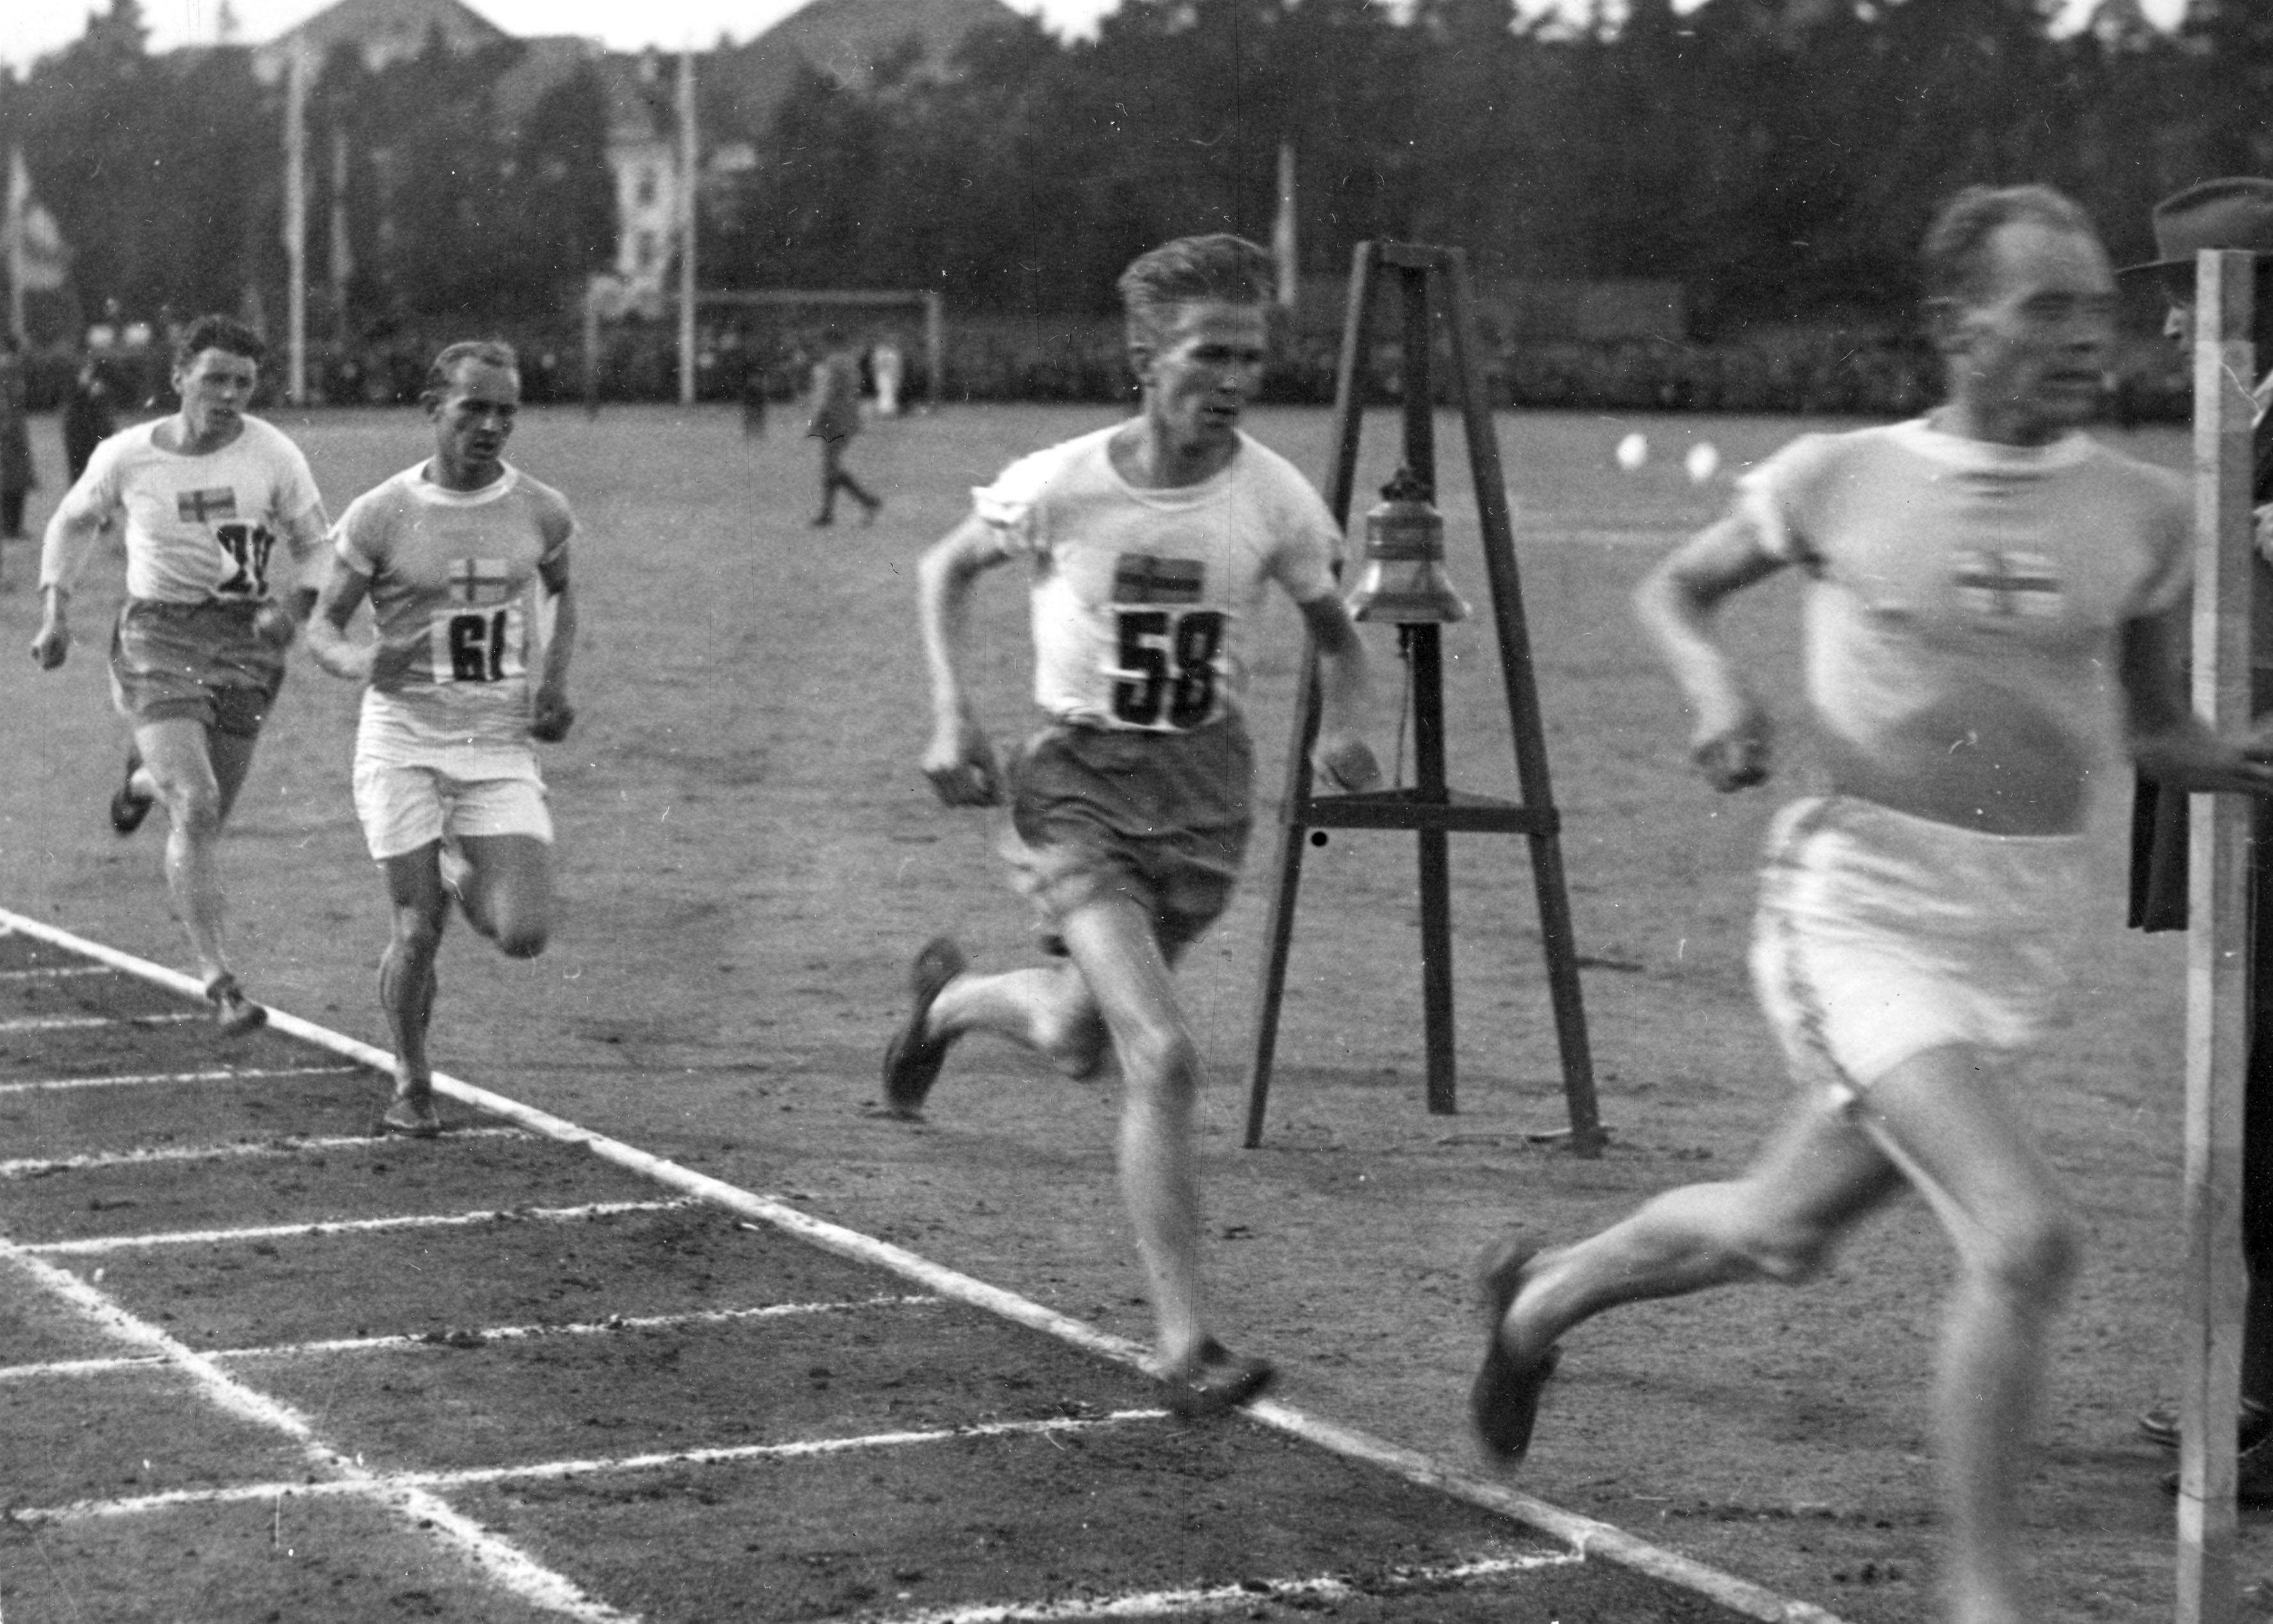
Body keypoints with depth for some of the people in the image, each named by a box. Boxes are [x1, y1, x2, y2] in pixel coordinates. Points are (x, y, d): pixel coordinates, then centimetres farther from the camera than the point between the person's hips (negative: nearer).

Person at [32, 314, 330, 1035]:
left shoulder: (274, 456, -7)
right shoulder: (125, 456, -6)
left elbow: (314, 546, 4)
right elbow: (72, 522, 13)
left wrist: (295, 607, -15)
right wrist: (56, 611, 5)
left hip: (246, 639, 2)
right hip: (158, 635, -2)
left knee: (205, 811, 12)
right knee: (196, 810, -17)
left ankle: (145, 777, 50)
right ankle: (218, 981, -12)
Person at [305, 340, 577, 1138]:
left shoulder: (539, 511, 0)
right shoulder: (380, 516, -7)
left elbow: (561, 592, 21)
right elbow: (322, 627, -2)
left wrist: (554, 680, 6)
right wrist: (357, 662, -24)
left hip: (501, 744, 2)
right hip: (403, 741, -2)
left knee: (522, 935, -10)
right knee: (417, 929, -5)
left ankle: (463, 873, 26)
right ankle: (411, 1086, 19)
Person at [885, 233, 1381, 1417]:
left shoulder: (1275, 501, -10)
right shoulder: (1059, 487, -16)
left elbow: (1334, 633, 9)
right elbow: (949, 569, 5)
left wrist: (1339, 729, -11)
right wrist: (952, 713, -6)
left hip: (1205, 784, 4)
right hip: (1079, 781, -4)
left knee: (1076, 1042, 18)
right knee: (1161, 1056, -19)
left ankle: (952, 997, 54)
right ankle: (1184, 1346, -12)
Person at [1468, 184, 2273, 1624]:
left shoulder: (2143, 513, 3)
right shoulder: (1839, 482, -4)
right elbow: (1676, 588, 13)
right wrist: (1717, 681, -8)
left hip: (2021, 935, 5)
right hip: (1865, 902, -5)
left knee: (1784, 1233, 20)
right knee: (2027, 1236, -21)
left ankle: (1543, 1295, 48)